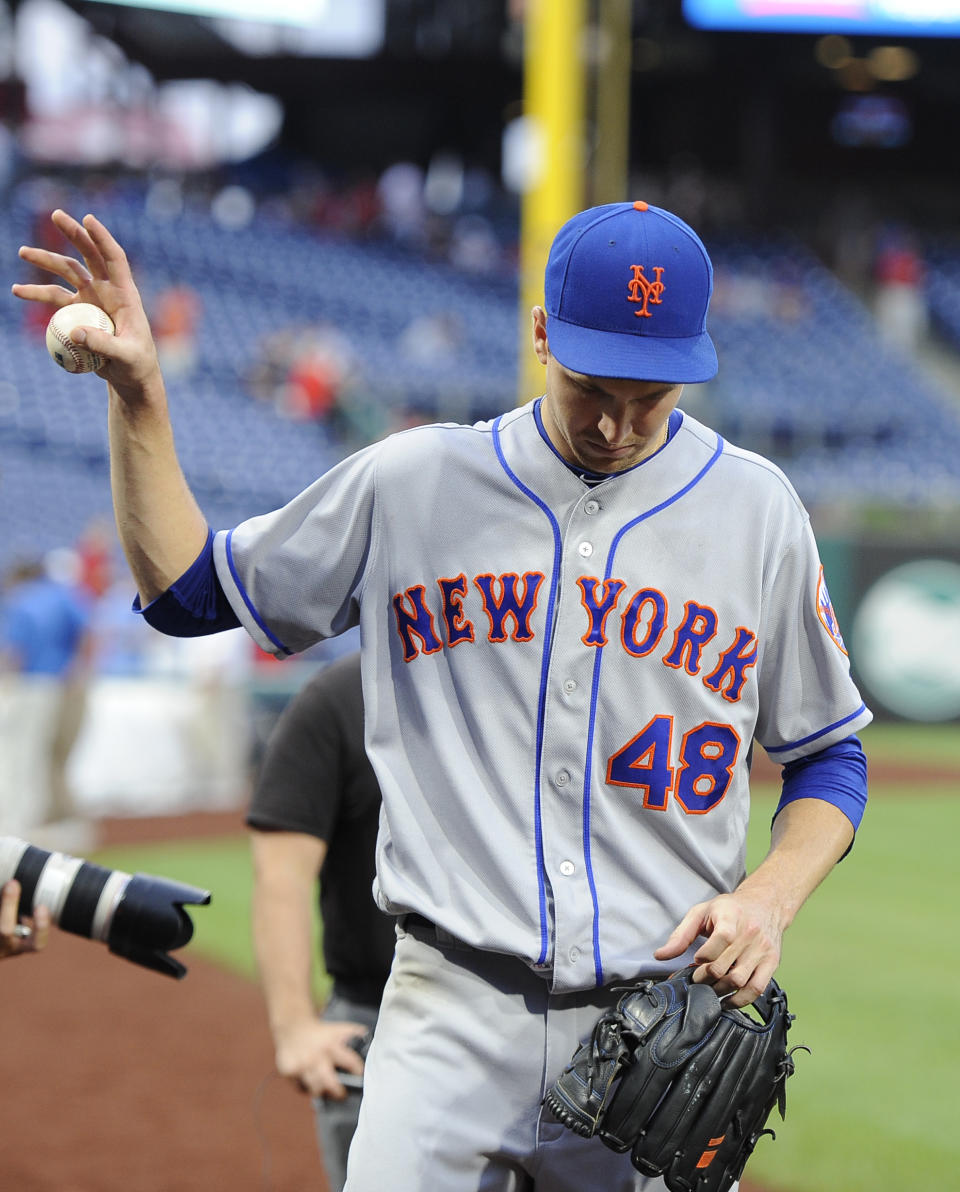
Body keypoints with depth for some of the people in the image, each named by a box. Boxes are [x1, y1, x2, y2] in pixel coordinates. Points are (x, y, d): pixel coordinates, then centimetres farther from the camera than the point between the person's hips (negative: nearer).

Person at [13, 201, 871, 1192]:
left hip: (666, 1027, 1)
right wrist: (138, 396, 2)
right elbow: (188, 589, 13)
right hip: (453, 1017, -1)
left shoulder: (756, 508, 5)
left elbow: (830, 756, 13)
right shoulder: (411, 483, 5)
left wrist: (770, 898, -6)